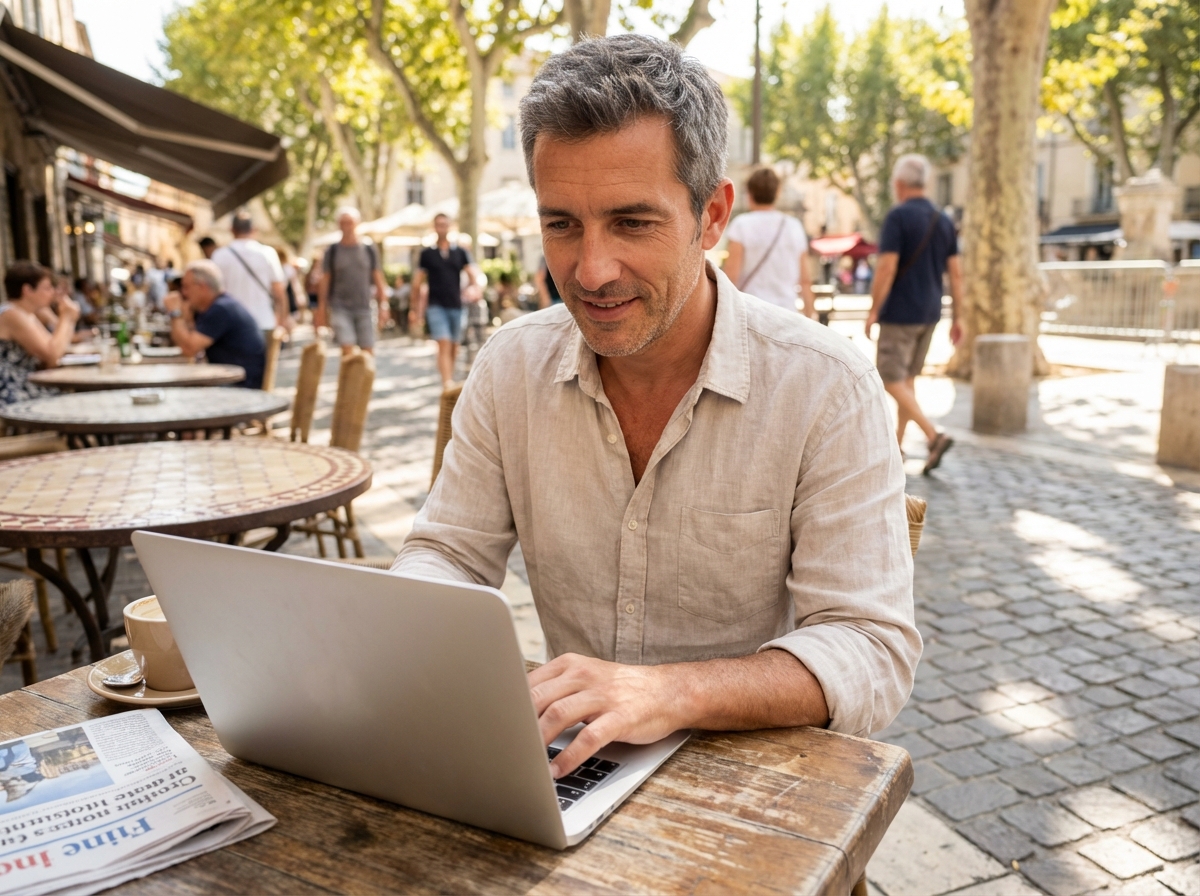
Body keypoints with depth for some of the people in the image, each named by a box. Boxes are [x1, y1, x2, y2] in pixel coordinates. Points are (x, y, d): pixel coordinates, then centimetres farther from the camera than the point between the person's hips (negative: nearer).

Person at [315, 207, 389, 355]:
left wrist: (383, 306, 2)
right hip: (341, 308, -1)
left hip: (365, 308, 1)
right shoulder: (332, 251, 5)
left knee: (368, 351, 0)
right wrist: (322, 310, 2)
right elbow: (325, 282, 6)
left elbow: (378, 281, 9)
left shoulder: (369, 251, 8)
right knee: (347, 348, -15)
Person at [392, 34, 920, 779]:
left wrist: (673, 692, -36)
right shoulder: (512, 366, -3)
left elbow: (873, 651, -18)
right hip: (570, 760, 3)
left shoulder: (827, 387, -15)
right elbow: (448, 555, 3)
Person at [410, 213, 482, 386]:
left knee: (454, 347, 8)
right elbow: (418, 282, 10)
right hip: (436, 306, -2)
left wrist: (475, 287, -22)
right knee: (444, 344, -15)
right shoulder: (427, 253, 7)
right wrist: (415, 309, 8)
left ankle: (450, 379, 23)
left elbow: (472, 273, 0)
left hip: (456, 306, 3)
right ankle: (447, 383, -22)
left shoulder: (460, 252, 10)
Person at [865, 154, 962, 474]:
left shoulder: (898, 217, -12)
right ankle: (897, 444, 20)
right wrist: (956, 318, 12)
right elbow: (956, 273, 8)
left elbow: (887, 269, -19)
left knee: (891, 381, -3)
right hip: (930, 314, 7)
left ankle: (934, 435, -16)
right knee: (907, 379, 15)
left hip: (900, 313, -7)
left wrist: (873, 311, -10)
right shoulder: (943, 221, 9)